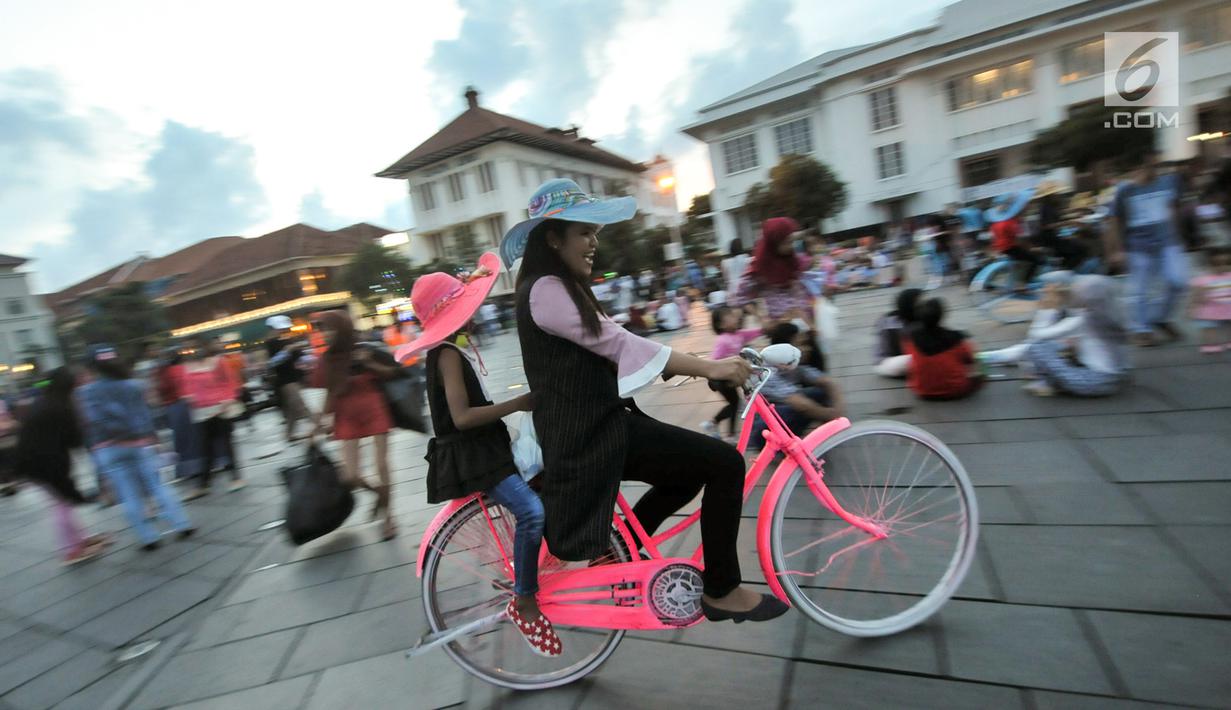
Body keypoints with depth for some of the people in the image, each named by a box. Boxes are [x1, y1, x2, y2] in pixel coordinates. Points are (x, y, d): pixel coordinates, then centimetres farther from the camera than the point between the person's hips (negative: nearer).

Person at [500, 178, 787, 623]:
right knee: (725, 463, -12)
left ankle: (614, 552, 25)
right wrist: (708, 367, -20)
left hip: (594, 424, 10)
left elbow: (607, 348, 14)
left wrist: (693, 365, 6)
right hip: (588, 432, -10)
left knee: (692, 470, 20)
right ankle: (721, 591, 4)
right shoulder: (545, 289, -14)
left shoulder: (563, 289, 19)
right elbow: (618, 342, -21)